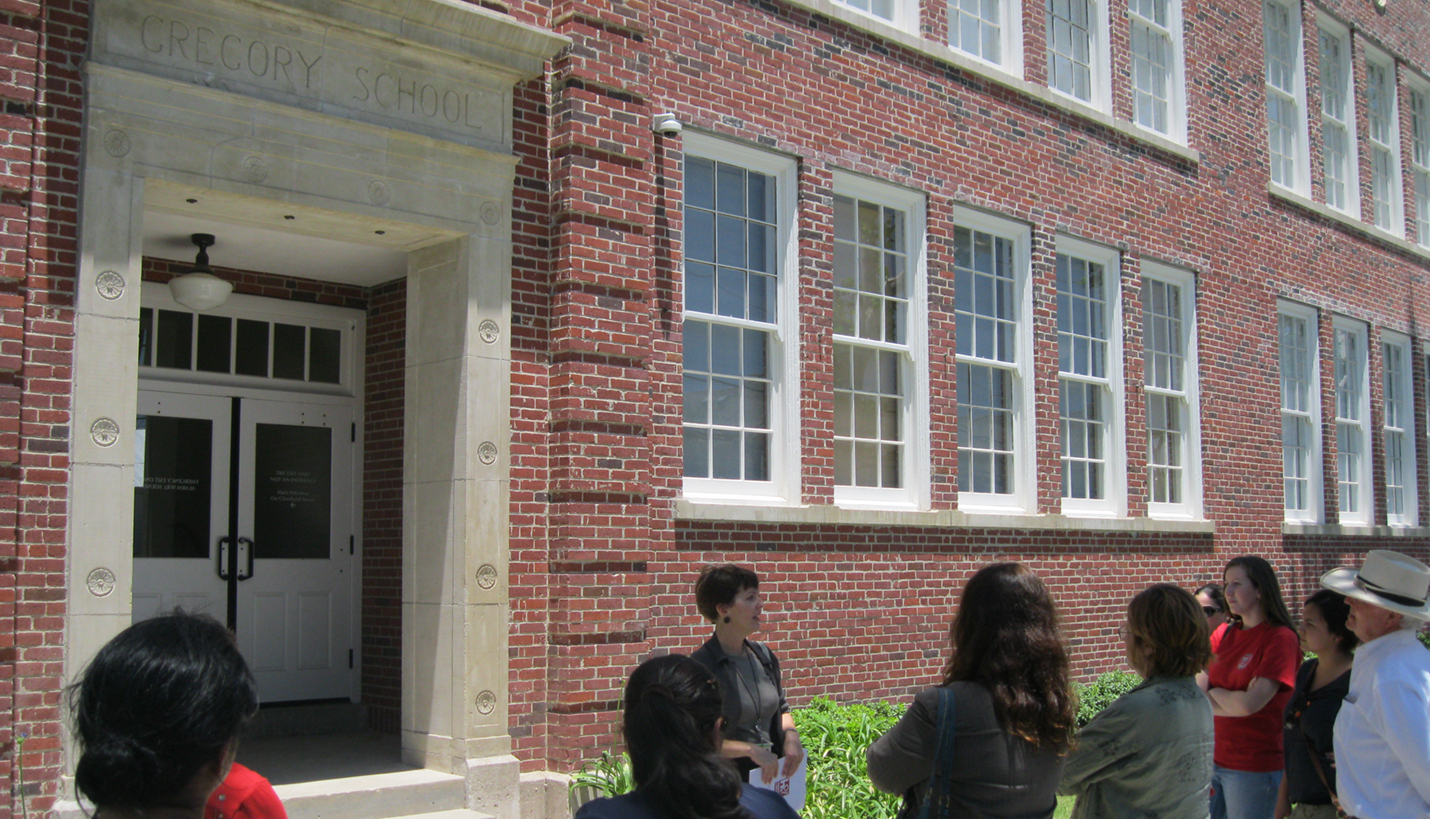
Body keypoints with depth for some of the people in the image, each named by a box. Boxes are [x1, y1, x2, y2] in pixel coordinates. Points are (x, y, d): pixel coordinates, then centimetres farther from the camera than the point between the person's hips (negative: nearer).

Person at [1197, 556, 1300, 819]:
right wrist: (1235, 699, -12)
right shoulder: (1223, 634, 8)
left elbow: (1249, 705, -19)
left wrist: (1214, 692, -2)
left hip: (1254, 767, -6)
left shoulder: (1281, 639, -11)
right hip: (1211, 759, 6)